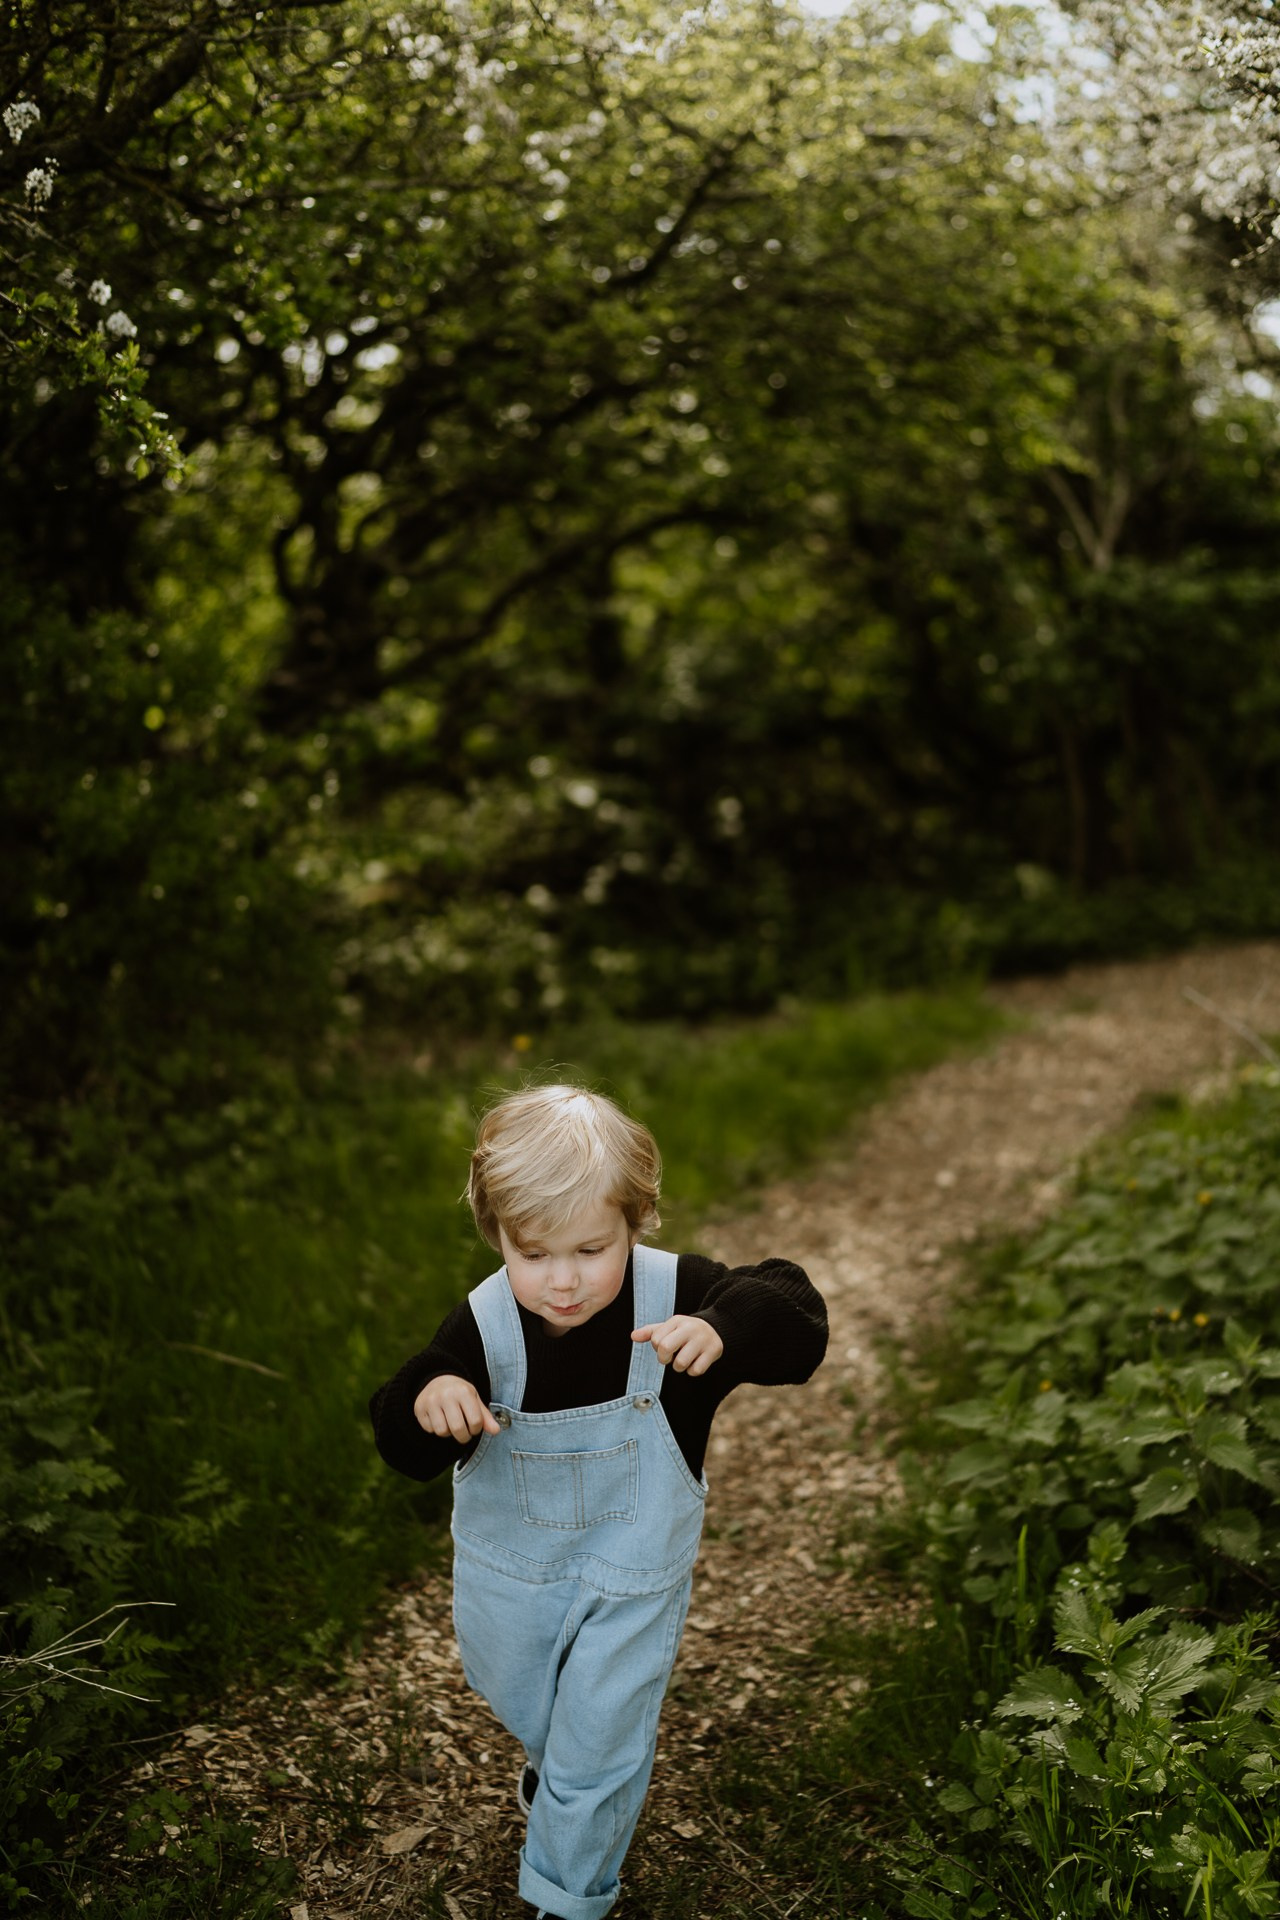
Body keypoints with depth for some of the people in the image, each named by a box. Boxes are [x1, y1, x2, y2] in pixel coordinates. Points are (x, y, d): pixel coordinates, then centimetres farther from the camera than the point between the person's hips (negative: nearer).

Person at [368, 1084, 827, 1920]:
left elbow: (793, 1311, -27)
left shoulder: (676, 1295, -27)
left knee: (599, 1741, 11)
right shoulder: (484, 1325, -26)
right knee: (517, 1697, 29)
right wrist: (429, 1402, -47)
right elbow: (405, 1445, -23)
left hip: (633, 1569, -2)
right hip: (509, 1562, 2)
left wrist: (723, 1331, -47)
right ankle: (552, 1755, 66)